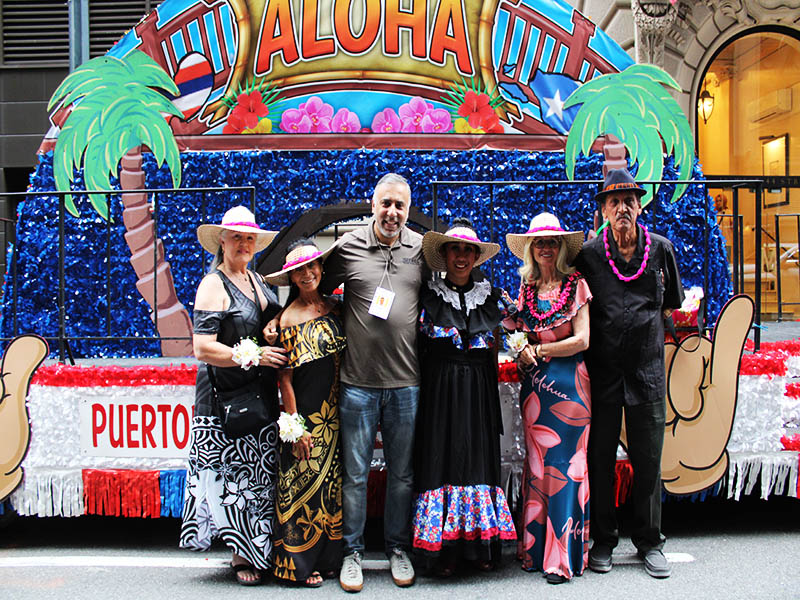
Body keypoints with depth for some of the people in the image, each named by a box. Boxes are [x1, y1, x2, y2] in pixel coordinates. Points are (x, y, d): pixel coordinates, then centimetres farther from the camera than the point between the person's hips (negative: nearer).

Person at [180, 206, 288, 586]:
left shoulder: (255, 280, 14)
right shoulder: (213, 285, -8)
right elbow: (203, 348, -17)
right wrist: (254, 356, -20)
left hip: (262, 395, 7)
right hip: (226, 398, -7)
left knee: (259, 474, 11)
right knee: (234, 475, -1)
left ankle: (254, 549, 24)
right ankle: (244, 555, 13)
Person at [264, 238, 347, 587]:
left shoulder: (333, 308, 6)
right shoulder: (290, 317, -10)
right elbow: (284, 377, -11)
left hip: (335, 414, 6)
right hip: (306, 415, -5)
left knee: (332, 485, 11)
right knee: (305, 485, 2)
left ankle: (328, 556, 24)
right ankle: (300, 564, 15)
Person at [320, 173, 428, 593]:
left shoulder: (422, 249, 5)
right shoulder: (347, 247, 0)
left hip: (405, 381, 2)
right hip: (358, 381, -2)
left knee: (402, 473, 13)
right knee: (355, 473, 7)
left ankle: (398, 549, 29)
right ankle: (352, 552, 22)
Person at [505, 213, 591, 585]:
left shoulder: (576, 284, -2)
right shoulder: (526, 288, 12)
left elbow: (581, 340, -8)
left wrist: (539, 351, -5)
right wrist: (521, 351, -5)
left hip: (568, 384, -4)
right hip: (535, 385, 4)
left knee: (565, 465, -4)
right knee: (536, 464, 7)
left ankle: (563, 557, 3)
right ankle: (536, 549, 16)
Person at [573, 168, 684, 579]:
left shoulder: (661, 249, 5)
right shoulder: (588, 253, 0)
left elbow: (671, 304, 18)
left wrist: (645, 330, 11)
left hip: (647, 371, 1)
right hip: (602, 372, -1)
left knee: (648, 461, 7)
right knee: (600, 459, 6)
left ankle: (648, 542, 21)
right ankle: (603, 541, 20)